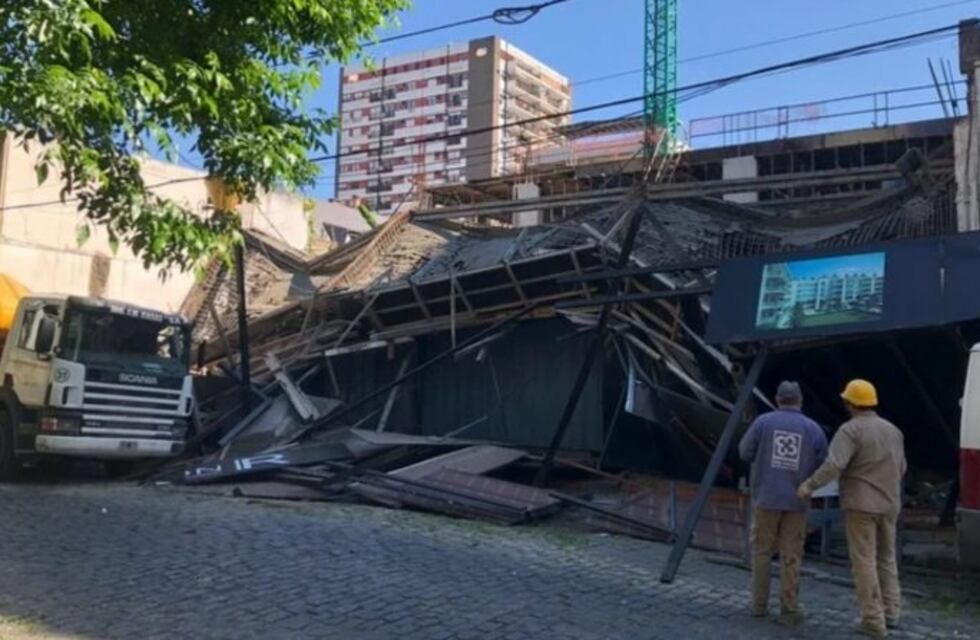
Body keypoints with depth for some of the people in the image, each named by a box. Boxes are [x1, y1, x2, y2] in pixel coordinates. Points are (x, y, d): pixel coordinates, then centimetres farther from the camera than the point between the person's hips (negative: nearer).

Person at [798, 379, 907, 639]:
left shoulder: (851, 430, -12)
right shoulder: (892, 430, 10)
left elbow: (834, 465, -24)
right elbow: (900, 469, 18)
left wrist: (809, 485, -14)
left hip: (861, 504, -7)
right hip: (888, 504, 7)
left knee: (864, 561, -1)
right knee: (886, 558, 19)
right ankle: (891, 612, 20)